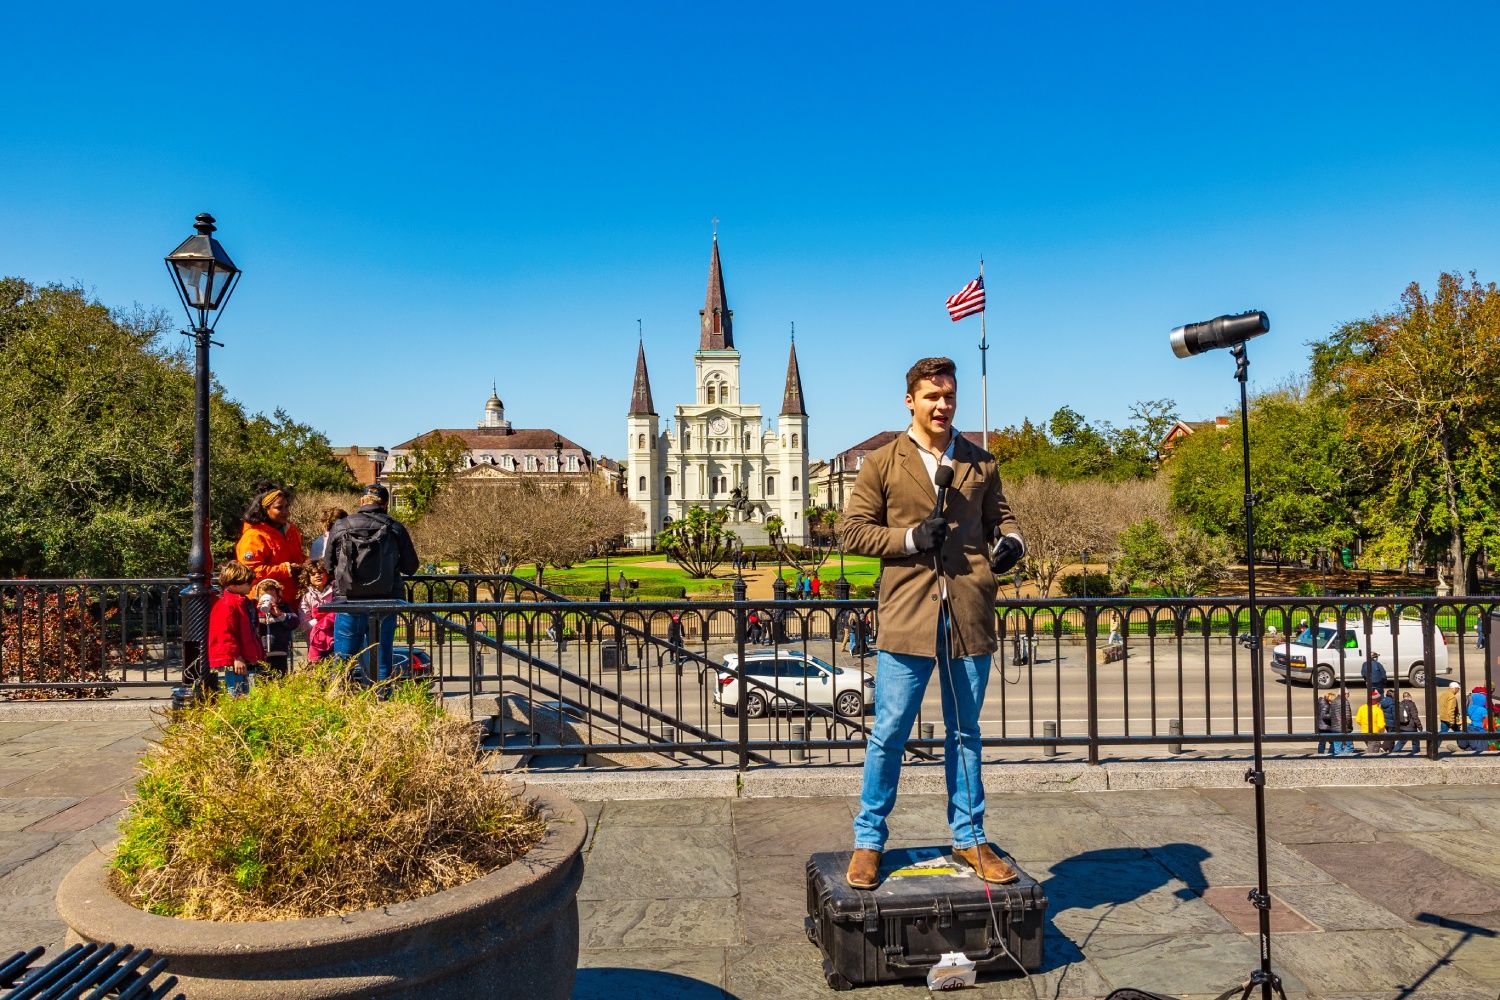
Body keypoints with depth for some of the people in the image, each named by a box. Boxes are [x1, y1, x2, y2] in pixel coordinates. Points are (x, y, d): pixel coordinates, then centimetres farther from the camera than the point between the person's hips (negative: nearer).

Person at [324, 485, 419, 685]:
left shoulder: (339, 528, 0)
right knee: (381, 659, 10)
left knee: (342, 659, 10)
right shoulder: (395, 528, -1)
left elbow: (329, 567, 9)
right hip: (385, 602, 0)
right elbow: (410, 567, 5)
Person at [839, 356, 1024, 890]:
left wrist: (1011, 541, -2)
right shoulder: (882, 463, 4)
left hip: (970, 616, 3)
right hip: (907, 616, -3)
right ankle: (869, 841, 18)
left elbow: (1001, 517, 21)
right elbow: (855, 530, 2)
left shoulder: (980, 462, 13)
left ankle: (969, 839, 27)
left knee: (964, 733, 14)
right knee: (889, 733, 2)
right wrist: (911, 538, -12)